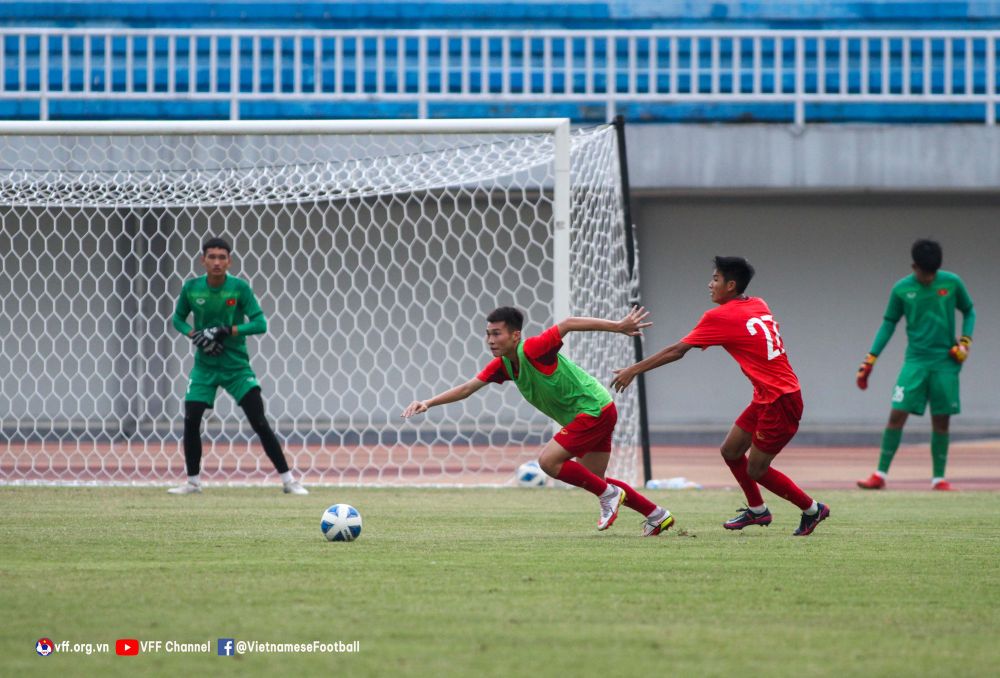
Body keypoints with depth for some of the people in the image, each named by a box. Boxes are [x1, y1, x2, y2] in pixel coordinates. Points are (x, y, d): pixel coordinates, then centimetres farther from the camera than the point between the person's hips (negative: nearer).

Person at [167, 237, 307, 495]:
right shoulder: (191, 288, -5)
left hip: (237, 366, -2)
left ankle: (288, 480, -2)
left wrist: (226, 331, -24)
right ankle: (193, 482, 14)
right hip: (204, 366, 2)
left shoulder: (239, 288, -12)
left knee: (260, 423, -8)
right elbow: (178, 319, 10)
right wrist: (195, 335, -10)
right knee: (190, 422, -4)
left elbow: (260, 324, -15)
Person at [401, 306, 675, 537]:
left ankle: (609, 495, -1)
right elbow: (467, 388, 2)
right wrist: (428, 403, -9)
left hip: (594, 409, -9)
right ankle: (657, 515, 24)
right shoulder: (501, 365, 2)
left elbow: (568, 324, -22)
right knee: (594, 480, 14)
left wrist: (618, 326, -22)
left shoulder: (532, 349, -23)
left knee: (548, 461, -15)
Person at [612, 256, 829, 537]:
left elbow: (676, 351, -9)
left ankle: (812, 509, 12)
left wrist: (633, 370, -1)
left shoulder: (720, 317, -12)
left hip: (779, 402, -8)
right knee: (731, 451, 15)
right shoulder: (759, 306, 9)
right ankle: (757, 509, 28)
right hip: (766, 397, 8)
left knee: (756, 470, 1)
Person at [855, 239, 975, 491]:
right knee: (897, 414, -9)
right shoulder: (901, 289, -1)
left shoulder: (952, 283, -1)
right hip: (915, 362, 0)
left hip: (945, 363, 0)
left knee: (941, 421, 2)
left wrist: (965, 342, -3)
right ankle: (880, 475, -3)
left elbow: (969, 312, 12)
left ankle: (939, 478, 13)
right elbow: (889, 324, 6)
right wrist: (870, 360, 1)